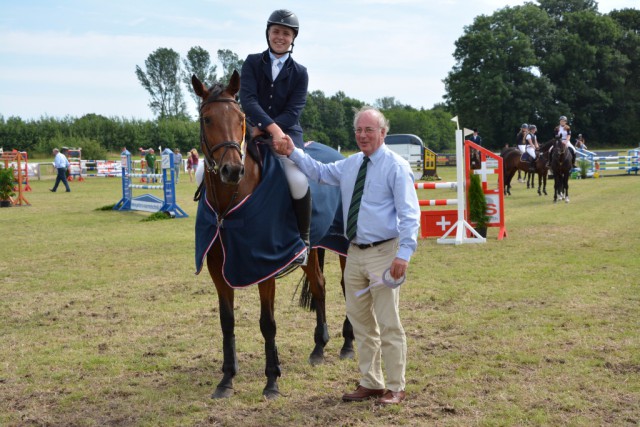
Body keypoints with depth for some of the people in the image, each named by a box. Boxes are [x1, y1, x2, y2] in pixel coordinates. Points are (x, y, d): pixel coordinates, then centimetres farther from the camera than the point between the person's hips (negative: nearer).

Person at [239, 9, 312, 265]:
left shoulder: (299, 73, 4)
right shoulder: (252, 63, 4)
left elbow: (293, 112, -5)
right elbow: (248, 100, -11)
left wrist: (264, 129, -19)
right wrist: (272, 127, -25)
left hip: (287, 133, -2)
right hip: (254, 132, 2)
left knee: (298, 180, -31)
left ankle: (303, 238, -9)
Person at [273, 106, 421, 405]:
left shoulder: (396, 167, -9)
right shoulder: (350, 165, 12)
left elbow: (409, 213, -15)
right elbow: (319, 172, 26)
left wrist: (404, 253, -24)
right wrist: (293, 153, 11)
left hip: (383, 254, -7)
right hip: (355, 253, 7)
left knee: (388, 324, -2)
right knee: (360, 322, 13)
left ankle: (395, 388, 9)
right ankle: (370, 383, 24)